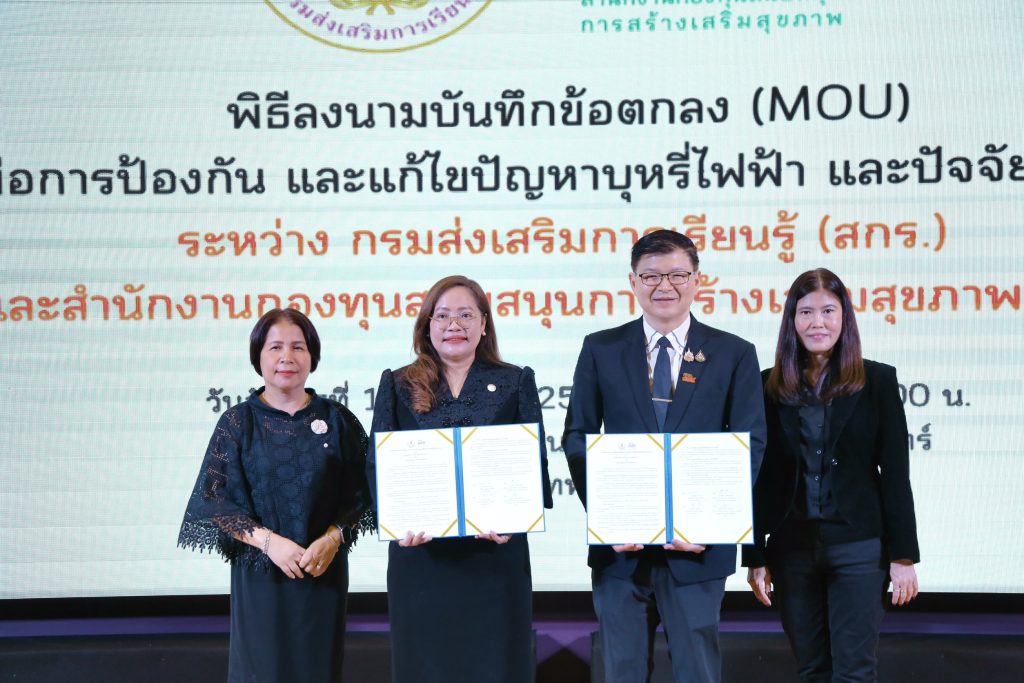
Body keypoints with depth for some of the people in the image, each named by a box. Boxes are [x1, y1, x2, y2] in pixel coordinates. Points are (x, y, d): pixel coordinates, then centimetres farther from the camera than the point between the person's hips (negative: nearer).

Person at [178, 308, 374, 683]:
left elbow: (359, 494, 2)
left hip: (324, 571, 1)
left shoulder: (337, 420, 3)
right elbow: (215, 500, -5)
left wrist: (331, 539, -15)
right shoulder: (237, 423, -1)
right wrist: (269, 541, -17)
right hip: (259, 572, -1)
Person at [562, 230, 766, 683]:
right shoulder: (600, 350, 5)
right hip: (620, 546, 1)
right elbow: (577, 437, 4)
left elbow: (750, 446, -1)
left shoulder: (734, 354, 2)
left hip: (696, 547, -1)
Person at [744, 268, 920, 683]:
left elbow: (895, 473, -1)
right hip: (791, 550, 2)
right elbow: (760, 478, 5)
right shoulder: (770, 387, 4)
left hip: (858, 547, -2)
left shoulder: (877, 381, 0)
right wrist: (755, 557, 2)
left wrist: (903, 555, -5)